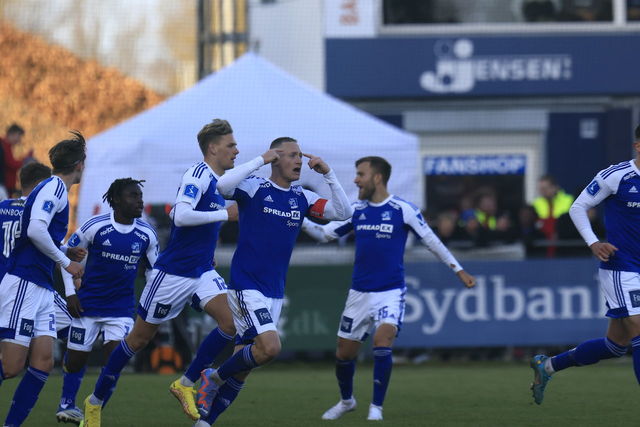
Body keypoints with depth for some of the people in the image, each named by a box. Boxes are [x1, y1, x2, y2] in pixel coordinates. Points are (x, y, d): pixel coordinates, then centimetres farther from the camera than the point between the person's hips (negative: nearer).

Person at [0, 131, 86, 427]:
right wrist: (65, 262, -11)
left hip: (42, 289, 9)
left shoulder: (54, 188, 18)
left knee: (43, 363, 0)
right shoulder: (54, 187, -9)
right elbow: (35, 230, -21)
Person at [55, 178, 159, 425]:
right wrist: (70, 293, -6)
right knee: (76, 358, 4)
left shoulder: (146, 234, -2)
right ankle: (67, 404, 29)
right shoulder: (95, 226, -11)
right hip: (87, 303, -2)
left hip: (121, 309, 2)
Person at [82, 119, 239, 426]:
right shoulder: (198, 175, -15)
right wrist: (225, 215, -21)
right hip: (173, 272, -8)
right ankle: (95, 401, 18)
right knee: (139, 338, 3)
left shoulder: (216, 181, 12)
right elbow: (181, 216, -29)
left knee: (231, 322, -15)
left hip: (202, 273, 8)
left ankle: (185, 384, -1)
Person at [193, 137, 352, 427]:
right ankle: (215, 377, -1)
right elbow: (223, 185, -28)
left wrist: (328, 174, -6)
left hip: (274, 293, 7)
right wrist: (261, 160, -24)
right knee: (270, 347, -24)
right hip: (246, 288, -7)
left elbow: (342, 212, 3)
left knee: (242, 367, 6)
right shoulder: (254, 189, -8)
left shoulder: (302, 198, 9)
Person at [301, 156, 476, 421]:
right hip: (359, 293, 5)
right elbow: (324, 234, 11)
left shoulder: (402, 210, -7)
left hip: (390, 292, -5)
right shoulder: (355, 210, 5)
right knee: (344, 352, 8)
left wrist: (458, 270, 0)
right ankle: (346, 401, 35)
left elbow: (431, 240, -1)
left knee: (382, 342, -25)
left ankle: (377, 407, -12)